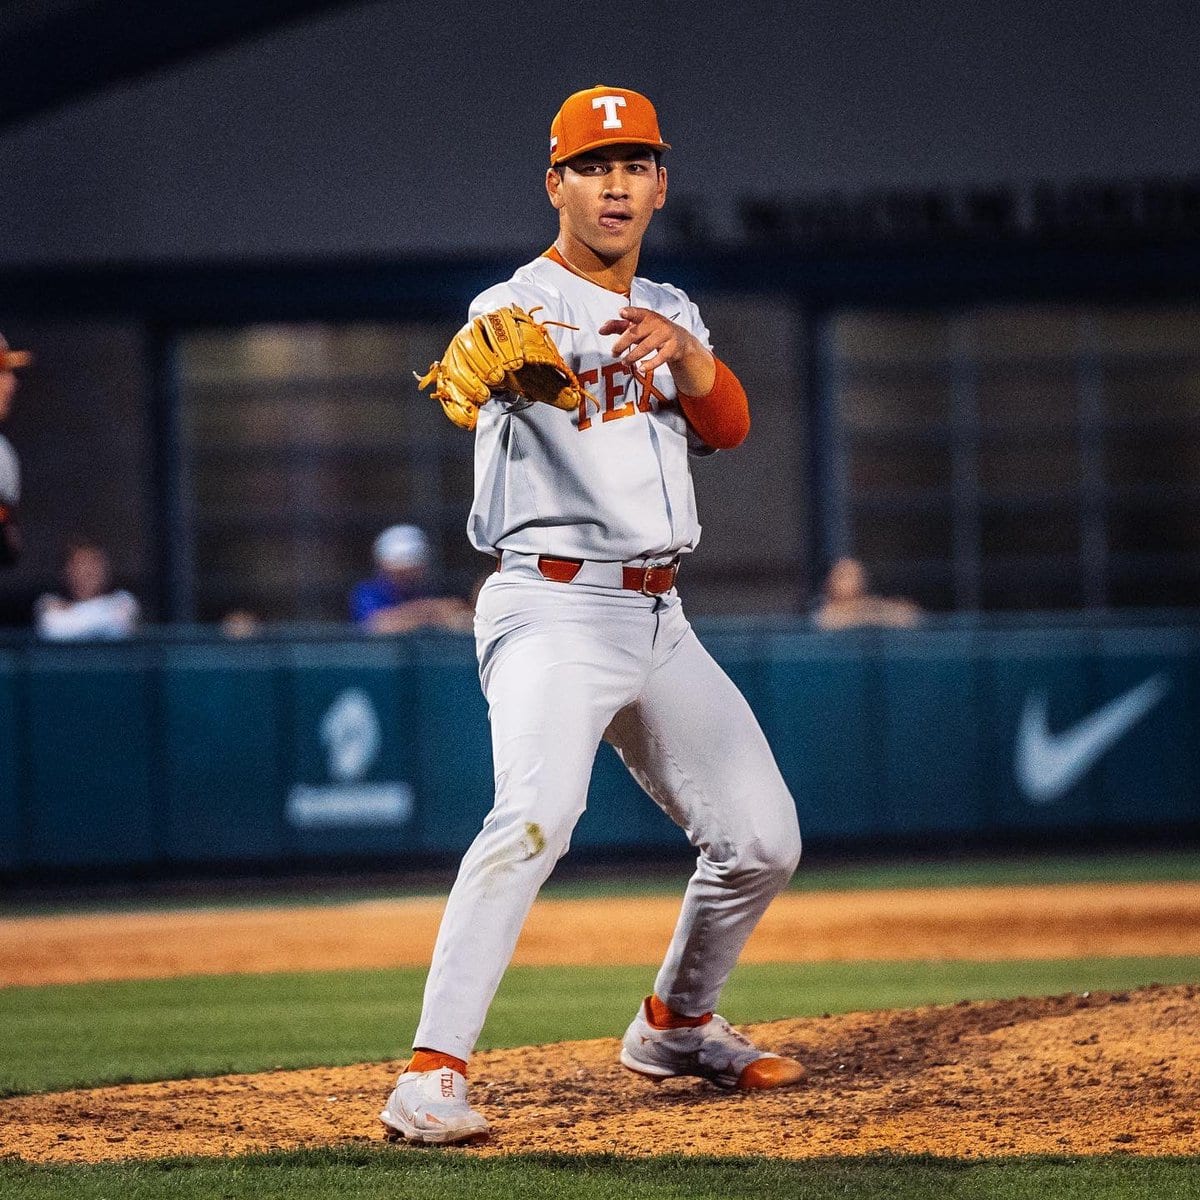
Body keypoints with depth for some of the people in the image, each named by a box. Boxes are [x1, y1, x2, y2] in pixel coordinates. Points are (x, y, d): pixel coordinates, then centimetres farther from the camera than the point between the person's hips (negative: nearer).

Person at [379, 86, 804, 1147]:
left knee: (763, 839, 10)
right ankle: (432, 1073, -31)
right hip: (554, 612, -7)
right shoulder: (522, 305, -8)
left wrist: (685, 353, -21)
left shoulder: (669, 312, 14)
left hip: (661, 621, 7)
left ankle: (676, 1026, 33)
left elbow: (728, 428, 0)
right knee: (535, 816, -28)